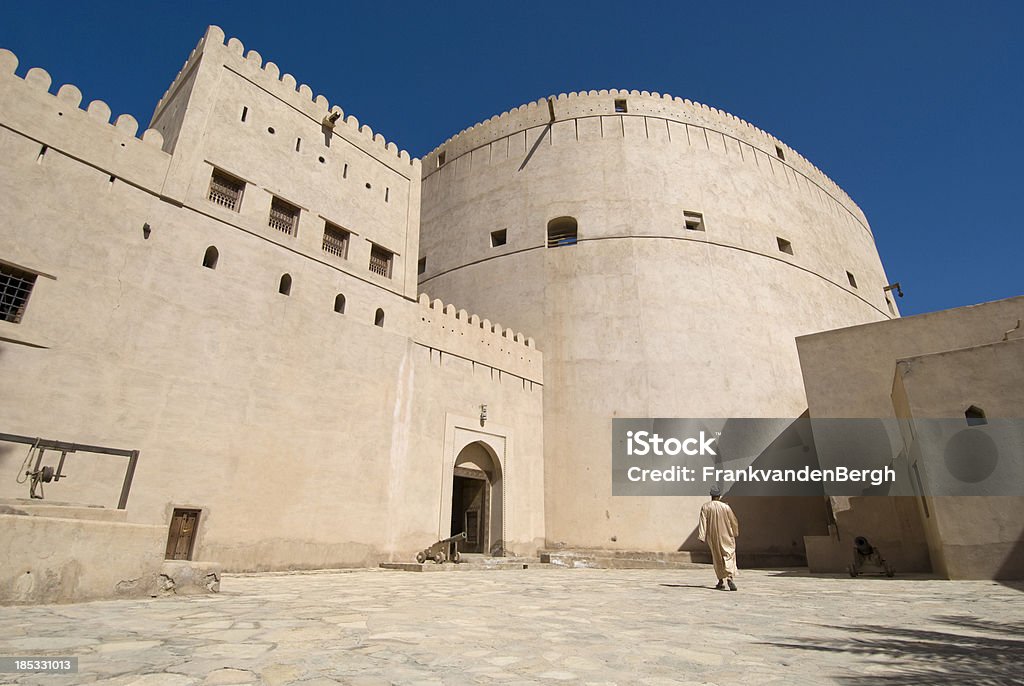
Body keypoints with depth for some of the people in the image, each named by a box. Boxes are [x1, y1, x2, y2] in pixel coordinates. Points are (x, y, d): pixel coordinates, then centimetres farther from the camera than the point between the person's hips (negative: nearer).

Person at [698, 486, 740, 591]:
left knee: (717, 558, 15)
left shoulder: (705, 507, -7)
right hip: (726, 536, -2)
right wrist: (735, 533, 18)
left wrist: (702, 535, -12)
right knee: (729, 556, 3)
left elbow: (702, 522, -12)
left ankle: (721, 581, 18)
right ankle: (729, 577, -19)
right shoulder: (726, 507, -8)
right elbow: (734, 521, 2)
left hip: (713, 537, 2)